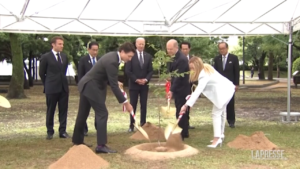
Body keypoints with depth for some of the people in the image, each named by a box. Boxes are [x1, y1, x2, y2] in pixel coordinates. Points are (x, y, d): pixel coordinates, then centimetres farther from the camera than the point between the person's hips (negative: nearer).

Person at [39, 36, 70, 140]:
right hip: (52, 88, -4)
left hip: (63, 87, 4)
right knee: (50, 111, 4)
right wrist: (47, 85, 8)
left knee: (63, 110, 4)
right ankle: (50, 132, 14)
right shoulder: (46, 57, -4)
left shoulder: (64, 57, 9)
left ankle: (62, 131, 11)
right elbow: (41, 73, 3)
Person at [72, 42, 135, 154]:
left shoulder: (112, 56, 5)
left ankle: (77, 140, 29)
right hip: (92, 87, -10)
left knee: (83, 114, 17)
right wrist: (125, 102, -23)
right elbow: (113, 86, -26)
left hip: (87, 85, 10)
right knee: (102, 114, -10)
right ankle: (101, 145, -11)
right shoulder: (112, 61, -25)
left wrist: (115, 83, 4)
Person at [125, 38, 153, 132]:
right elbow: (127, 71, -8)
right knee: (133, 105, 1)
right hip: (133, 85, -3)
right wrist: (136, 80, -14)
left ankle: (143, 124, 12)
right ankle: (131, 125, 7)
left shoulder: (148, 56, 7)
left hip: (144, 85, 3)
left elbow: (151, 70, 6)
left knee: (144, 105, 5)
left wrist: (146, 79, -11)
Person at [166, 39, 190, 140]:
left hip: (182, 90, -9)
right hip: (178, 89, 9)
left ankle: (181, 135, 2)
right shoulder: (174, 58, 8)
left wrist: (172, 90, -24)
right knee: (182, 112, 15)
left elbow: (179, 76, -24)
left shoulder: (181, 59, -21)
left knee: (180, 113, -5)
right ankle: (184, 133, 25)